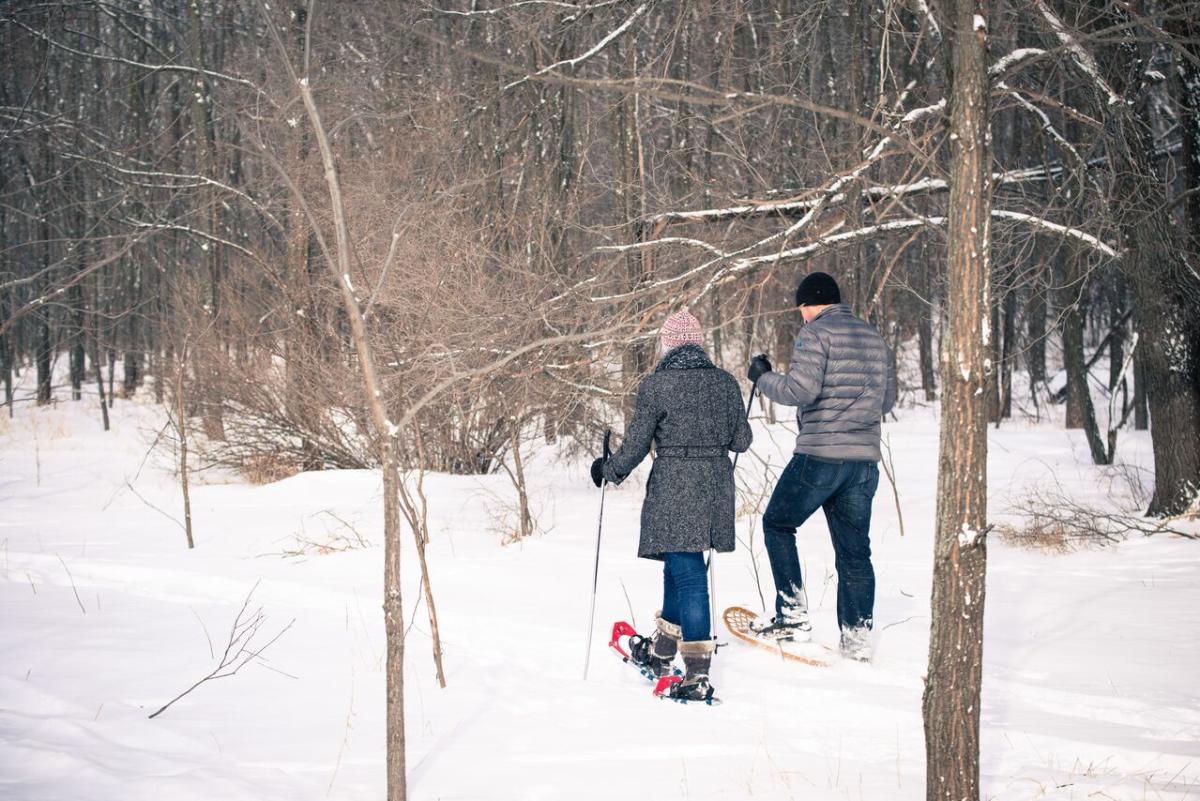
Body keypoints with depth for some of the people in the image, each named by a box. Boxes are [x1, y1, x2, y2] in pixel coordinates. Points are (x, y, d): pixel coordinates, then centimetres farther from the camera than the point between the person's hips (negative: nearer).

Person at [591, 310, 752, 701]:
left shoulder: (656, 385, -9)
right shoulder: (725, 383, 4)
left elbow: (636, 444, -7)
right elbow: (742, 440, 8)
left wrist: (608, 469, 11)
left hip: (674, 489, -5)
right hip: (716, 489, 5)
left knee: (687, 574, -6)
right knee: (678, 564, 22)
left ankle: (698, 674, -10)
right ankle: (662, 652, 36)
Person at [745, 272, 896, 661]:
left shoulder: (816, 332, -8)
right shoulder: (875, 338, 15)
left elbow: (801, 389, -19)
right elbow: (887, 400, 20)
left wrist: (763, 377, -3)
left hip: (820, 455, -6)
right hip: (865, 458, 6)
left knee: (778, 523, 11)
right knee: (854, 549, 10)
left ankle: (793, 615, 4)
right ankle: (857, 637, 8)